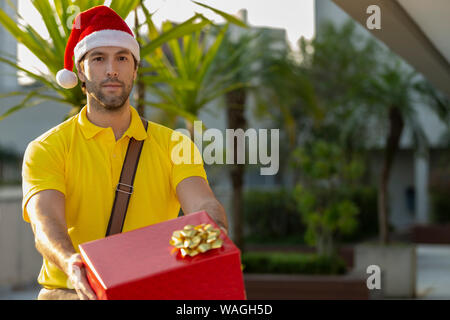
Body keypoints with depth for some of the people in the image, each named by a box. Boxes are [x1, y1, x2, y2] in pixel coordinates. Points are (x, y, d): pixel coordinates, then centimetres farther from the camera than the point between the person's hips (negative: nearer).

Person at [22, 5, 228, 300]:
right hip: (71, 291, -1)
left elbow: (203, 204, -7)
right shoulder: (47, 149, 2)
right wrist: (71, 263, -35)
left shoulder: (173, 145, 8)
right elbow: (45, 222, -13)